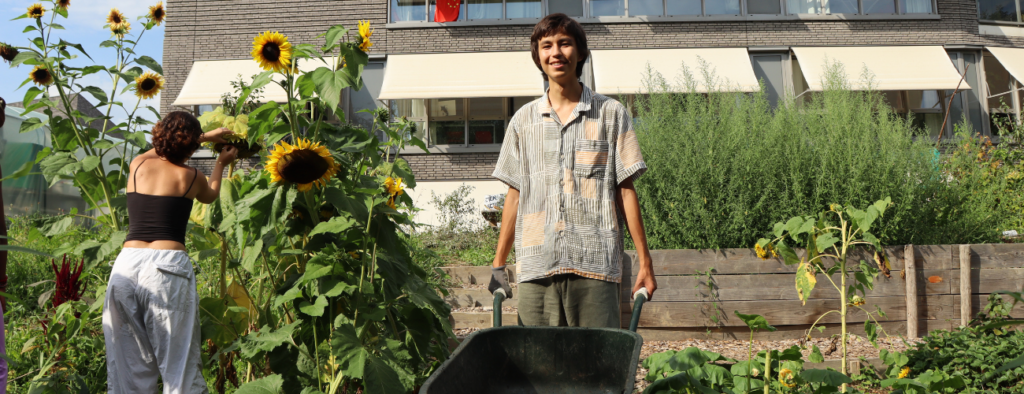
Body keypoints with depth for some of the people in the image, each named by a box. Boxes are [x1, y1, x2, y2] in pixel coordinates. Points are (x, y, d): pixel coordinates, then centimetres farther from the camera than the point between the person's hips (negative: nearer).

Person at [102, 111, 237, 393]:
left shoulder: (138, 165, 12)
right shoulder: (191, 177, 5)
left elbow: (160, 150, 37)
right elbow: (210, 195, 29)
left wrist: (206, 136, 45)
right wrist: (221, 164, 46)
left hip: (126, 264, 4)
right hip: (167, 264, -3)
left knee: (128, 365, 10)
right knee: (180, 364, 1)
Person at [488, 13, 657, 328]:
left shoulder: (611, 114, 8)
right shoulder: (524, 120, 14)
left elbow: (625, 190, 6)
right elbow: (515, 195, 16)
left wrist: (645, 262, 3)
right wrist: (498, 265, 14)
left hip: (596, 264, -2)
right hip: (536, 264, 2)